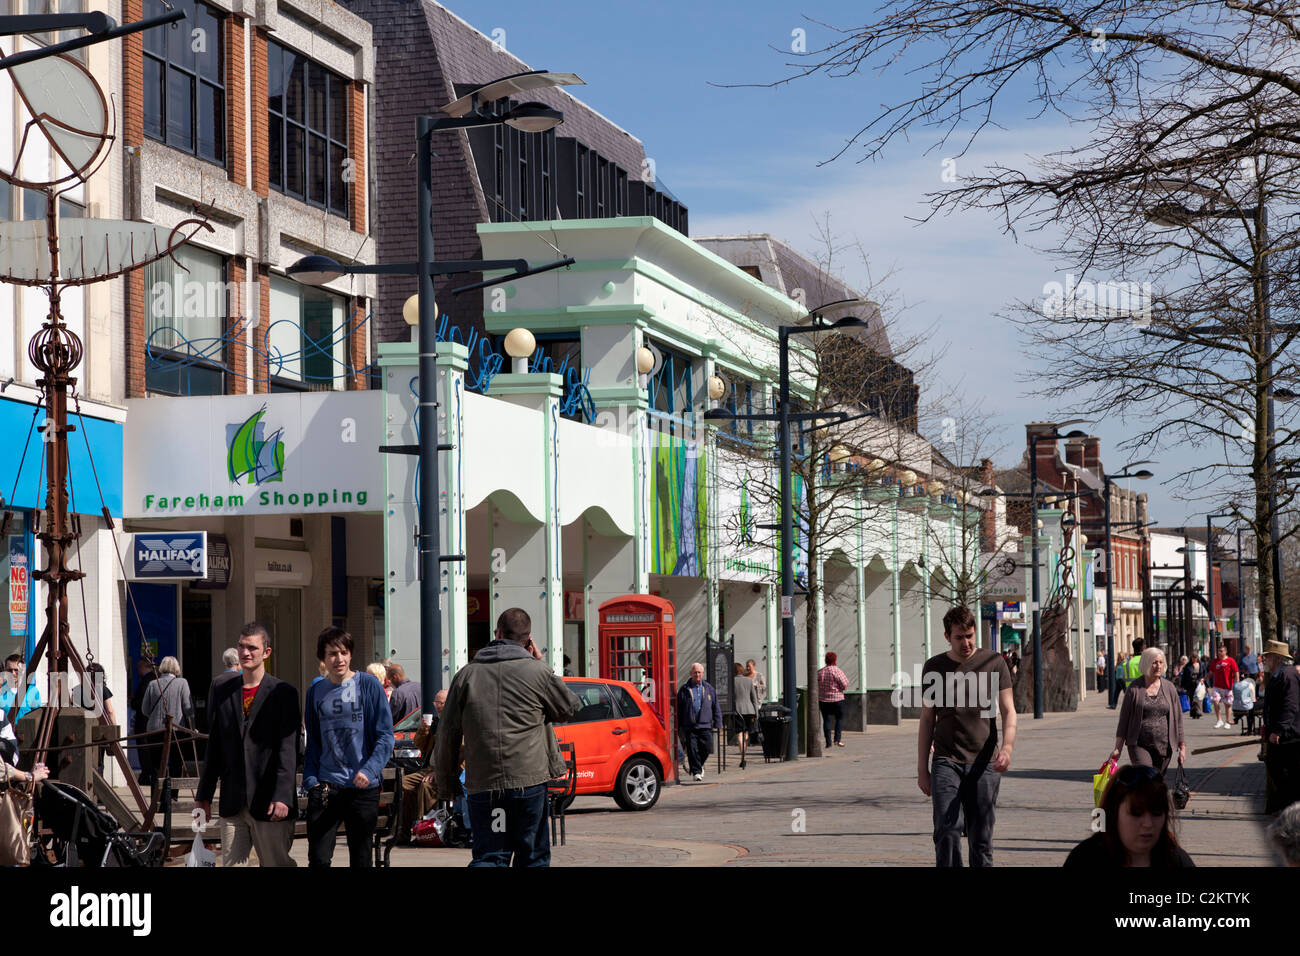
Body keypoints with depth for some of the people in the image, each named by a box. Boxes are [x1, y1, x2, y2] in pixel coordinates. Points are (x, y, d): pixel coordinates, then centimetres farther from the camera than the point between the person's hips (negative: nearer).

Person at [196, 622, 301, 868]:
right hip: (232, 804, 4)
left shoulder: (283, 693, -3)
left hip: (269, 804, -4)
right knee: (231, 863, 2)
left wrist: (282, 797, -18)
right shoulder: (223, 692, 12)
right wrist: (204, 794, 13)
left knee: (276, 863, 0)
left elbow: (288, 750, -9)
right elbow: (214, 748, 16)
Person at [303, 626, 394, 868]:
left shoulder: (368, 685, -1)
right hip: (325, 787, 2)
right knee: (318, 859, -5)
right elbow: (313, 742, 14)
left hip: (363, 787, -2)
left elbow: (385, 736, -4)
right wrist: (311, 780, 0)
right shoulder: (316, 692, 9)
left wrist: (369, 770, -18)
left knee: (361, 859, 6)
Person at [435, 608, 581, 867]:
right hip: (528, 780, -1)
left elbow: (447, 735, 8)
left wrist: (446, 782, 18)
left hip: (482, 784, 1)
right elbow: (570, 707, 15)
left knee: (489, 856, 3)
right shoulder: (537, 671, -1)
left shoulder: (467, 674, 6)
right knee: (533, 856, 11)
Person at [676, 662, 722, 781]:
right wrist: (678, 727, 4)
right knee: (692, 750, -6)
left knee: (707, 748, -4)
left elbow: (716, 708, 14)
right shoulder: (684, 690, 5)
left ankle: (699, 765, 23)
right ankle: (696, 771, 4)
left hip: (705, 725, 1)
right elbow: (678, 710, 7)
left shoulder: (709, 689, 11)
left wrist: (717, 723, 6)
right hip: (689, 726, -1)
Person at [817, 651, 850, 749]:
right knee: (840, 719, 12)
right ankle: (837, 739, 0)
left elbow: (815, 687, 3)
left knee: (827, 720, 6)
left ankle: (828, 743, 2)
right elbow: (845, 685, -14)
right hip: (837, 699, -3)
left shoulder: (819, 672, 1)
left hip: (823, 700, 3)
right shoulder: (837, 671, -11)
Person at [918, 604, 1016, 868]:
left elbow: (1008, 711, 3)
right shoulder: (934, 667, 8)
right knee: (947, 829, -13)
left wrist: (1007, 747, -16)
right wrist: (922, 768, 9)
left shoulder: (994, 663, 5)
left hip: (983, 762, 0)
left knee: (981, 836, 2)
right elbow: (927, 720, 13)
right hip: (946, 761, 0)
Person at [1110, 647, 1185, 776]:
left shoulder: (1169, 688, 8)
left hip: (1163, 746, 3)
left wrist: (1182, 746, 9)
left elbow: (1178, 718, 12)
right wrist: (1118, 748, 1)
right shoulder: (1134, 689, 0)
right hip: (1139, 745, -3)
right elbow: (1124, 719, 3)